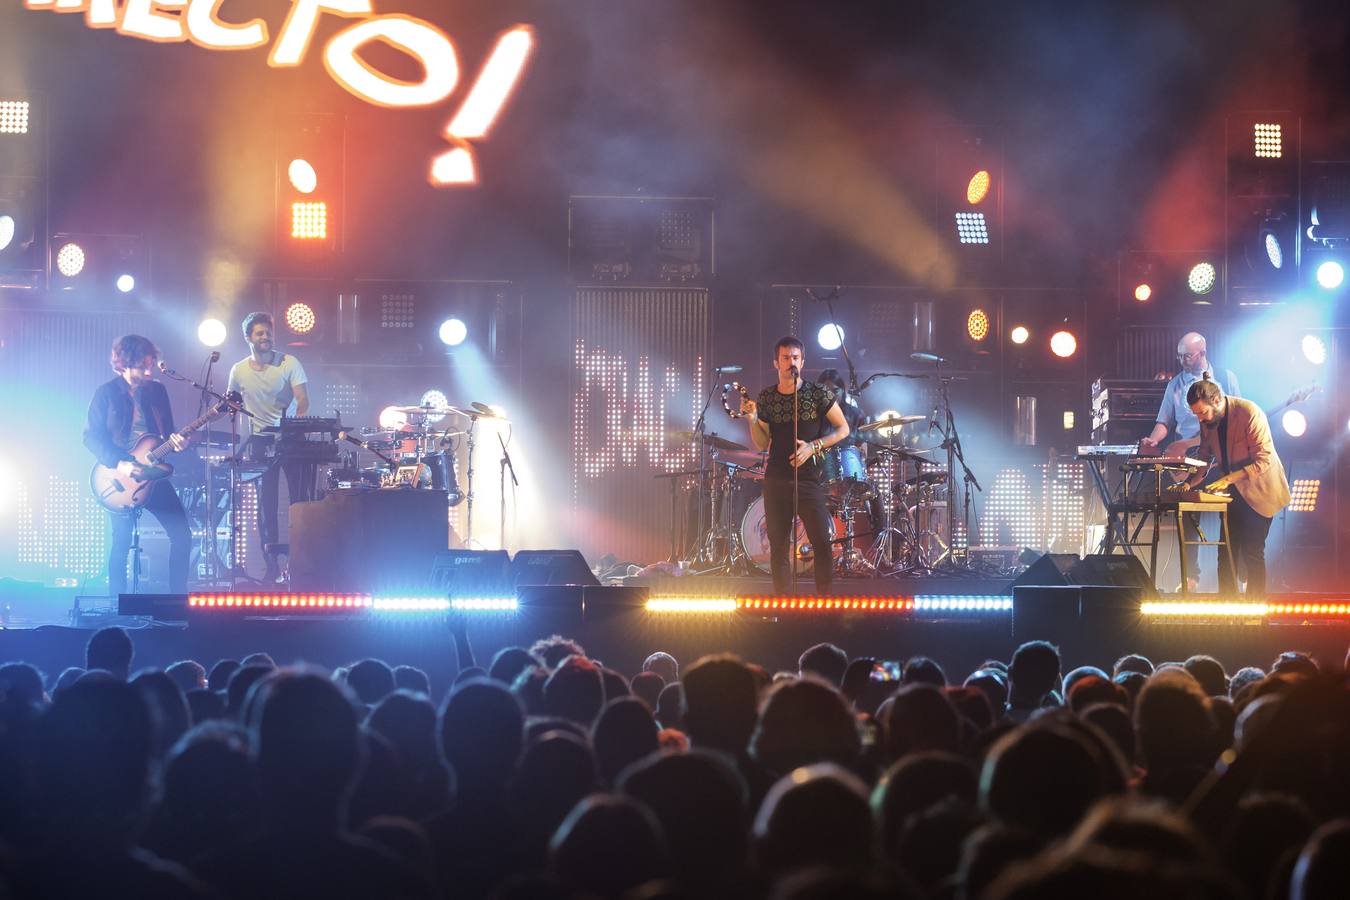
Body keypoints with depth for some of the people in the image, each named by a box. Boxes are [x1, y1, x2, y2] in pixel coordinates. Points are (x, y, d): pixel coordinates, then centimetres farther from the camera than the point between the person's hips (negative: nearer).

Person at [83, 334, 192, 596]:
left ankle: (178, 596, 7)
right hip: (119, 475, -4)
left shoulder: (157, 391, 7)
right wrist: (118, 464, -20)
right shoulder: (107, 393, -6)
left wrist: (175, 442, -11)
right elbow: (91, 436, -8)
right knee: (121, 541, -3)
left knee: (182, 535, -2)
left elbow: (167, 432, 13)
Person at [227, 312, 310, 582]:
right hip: (260, 440, 2)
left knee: (300, 497, -4)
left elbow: (303, 399, -13)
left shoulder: (289, 363, -6)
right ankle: (272, 565, 5)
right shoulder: (239, 371, 2)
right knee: (266, 502, 1)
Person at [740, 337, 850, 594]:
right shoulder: (766, 398, 6)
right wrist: (752, 419, -8)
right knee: (778, 548, 5)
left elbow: (843, 429, 2)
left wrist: (813, 446, -11)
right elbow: (762, 444, 10)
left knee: (822, 544, -11)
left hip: (808, 478, -3)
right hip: (776, 480, 3)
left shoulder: (817, 394, -3)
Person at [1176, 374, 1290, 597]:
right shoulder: (1207, 421, -1)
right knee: (1227, 554, 3)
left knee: (1252, 553, -10)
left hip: (1257, 492, -7)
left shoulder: (1250, 413, -23)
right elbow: (1204, 457, 10)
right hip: (1233, 494, 7)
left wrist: (1228, 479, -30)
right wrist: (1188, 484, -7)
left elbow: (1263, 461, -24)